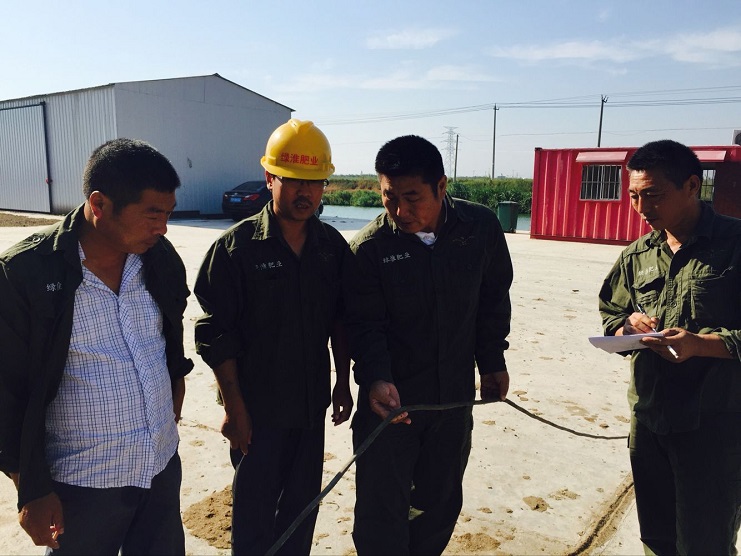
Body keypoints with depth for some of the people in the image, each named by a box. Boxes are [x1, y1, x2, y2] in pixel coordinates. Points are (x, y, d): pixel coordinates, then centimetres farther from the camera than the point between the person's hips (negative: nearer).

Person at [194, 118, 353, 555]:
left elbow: (341, 321, 8)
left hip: (312, 404, 4)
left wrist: (343, 383, 7)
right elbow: (217, 335, -12)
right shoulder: (236, 248, -13)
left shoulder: (333, 245, 0)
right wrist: (234, 408, -13)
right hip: (258, 408, -4)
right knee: (255, 507, 11)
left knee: (303, 502, 18)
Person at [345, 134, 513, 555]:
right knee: (382, 510, 5)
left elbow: (493, 300, 5)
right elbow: (366, 325, -12)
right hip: (391, 398, -3)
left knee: (442, 501, 20)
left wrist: (493, 361, 9)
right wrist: (375, 379, -28)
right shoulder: (369, 247, -15)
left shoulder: (482, 226, -8)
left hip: (455, 393, 3)